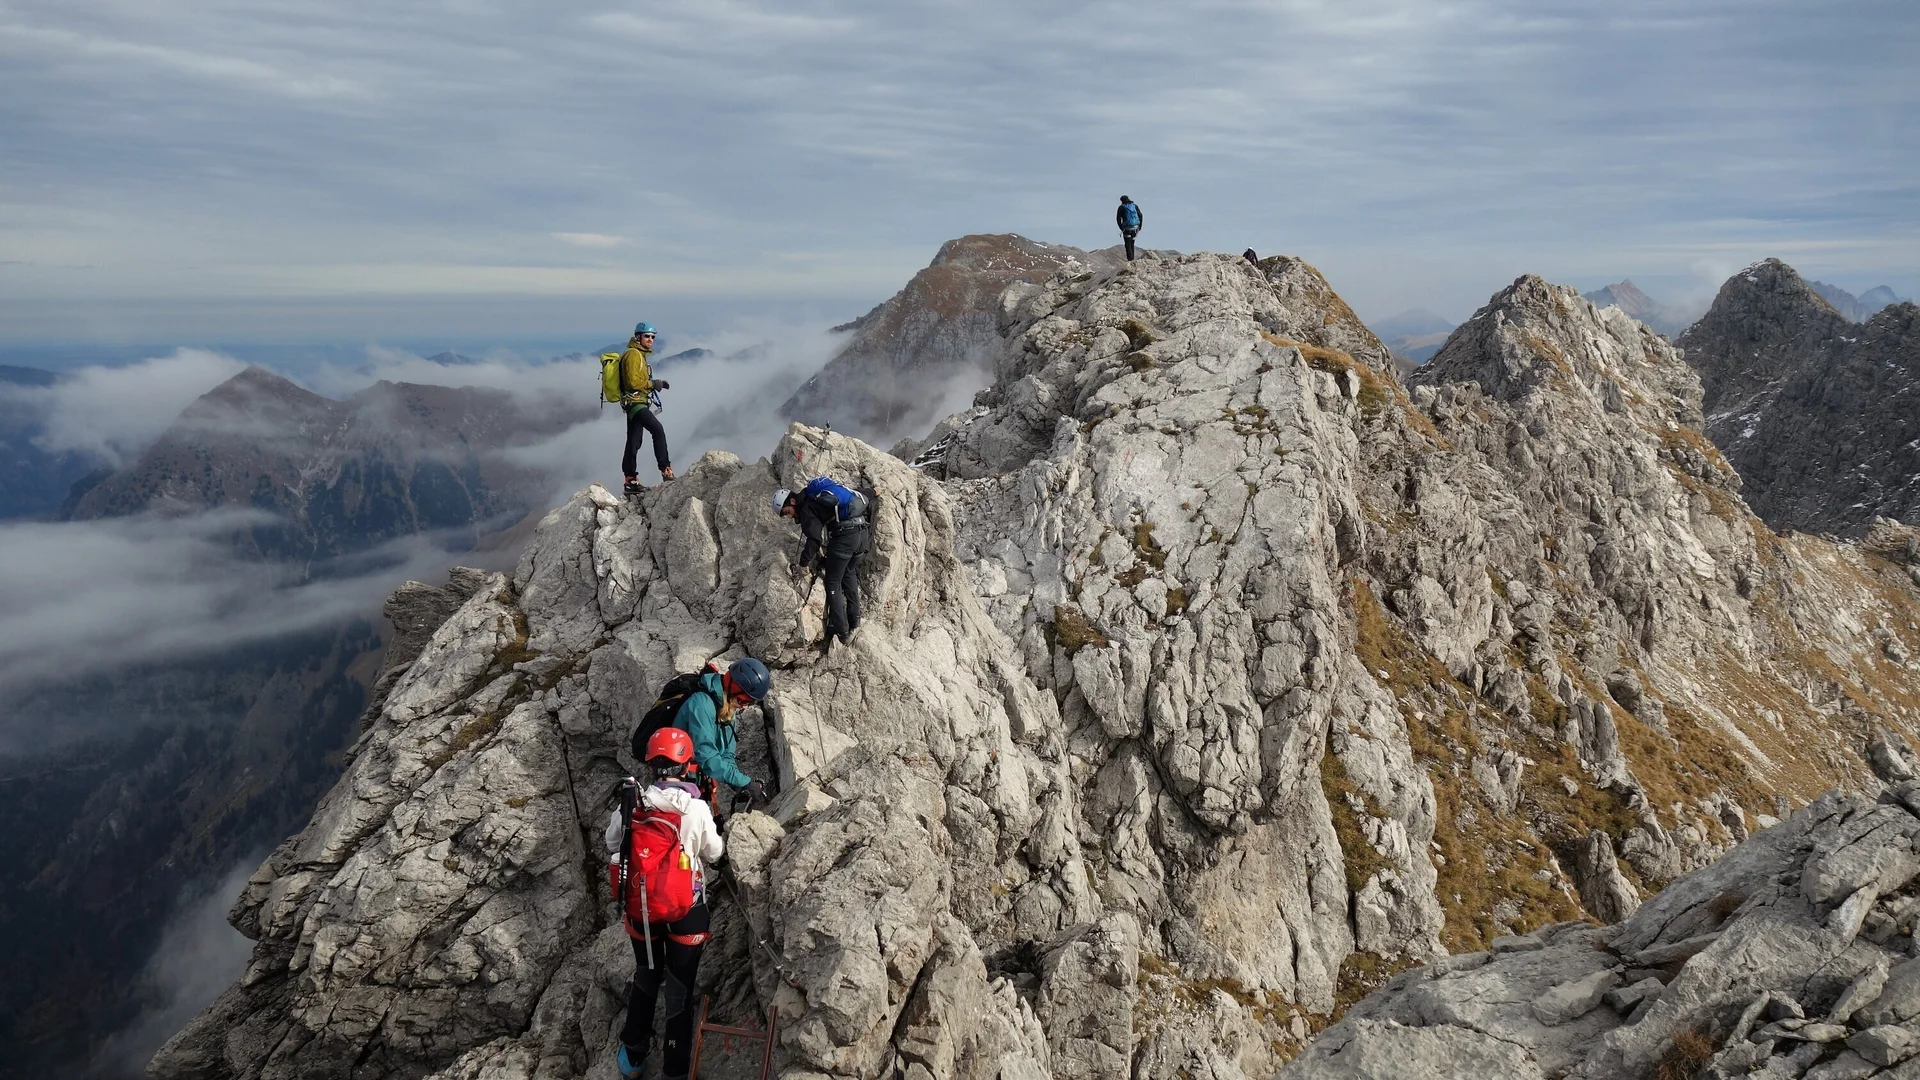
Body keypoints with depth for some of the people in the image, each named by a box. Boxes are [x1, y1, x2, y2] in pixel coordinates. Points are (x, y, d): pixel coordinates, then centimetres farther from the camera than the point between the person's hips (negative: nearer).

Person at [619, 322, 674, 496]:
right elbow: (633, 381, -19)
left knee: (634, 443, 13)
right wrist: (653, 384, -12)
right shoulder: (633, 354, -11)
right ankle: (666, 472, -31)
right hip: (635, 402, -11)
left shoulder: (640, 355, 22)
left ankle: (631, 482, 18)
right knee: (658, 430, -26)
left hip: (636, 404, 11)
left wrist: (656, 384, 11)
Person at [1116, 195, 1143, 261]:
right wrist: (1139, 227, 12)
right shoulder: (1135, 206, 8)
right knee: (1132, 244, 18)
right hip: (1135, 228, 4)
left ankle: (1130, 259, -1)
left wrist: (1121, 228, 4)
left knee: (1128, 244, 4)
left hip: (1127, 228, -4)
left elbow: (1118, 219, -5)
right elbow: (1140, 216, 8)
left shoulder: (1121, 207, -3)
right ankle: (1132, 258, 20)